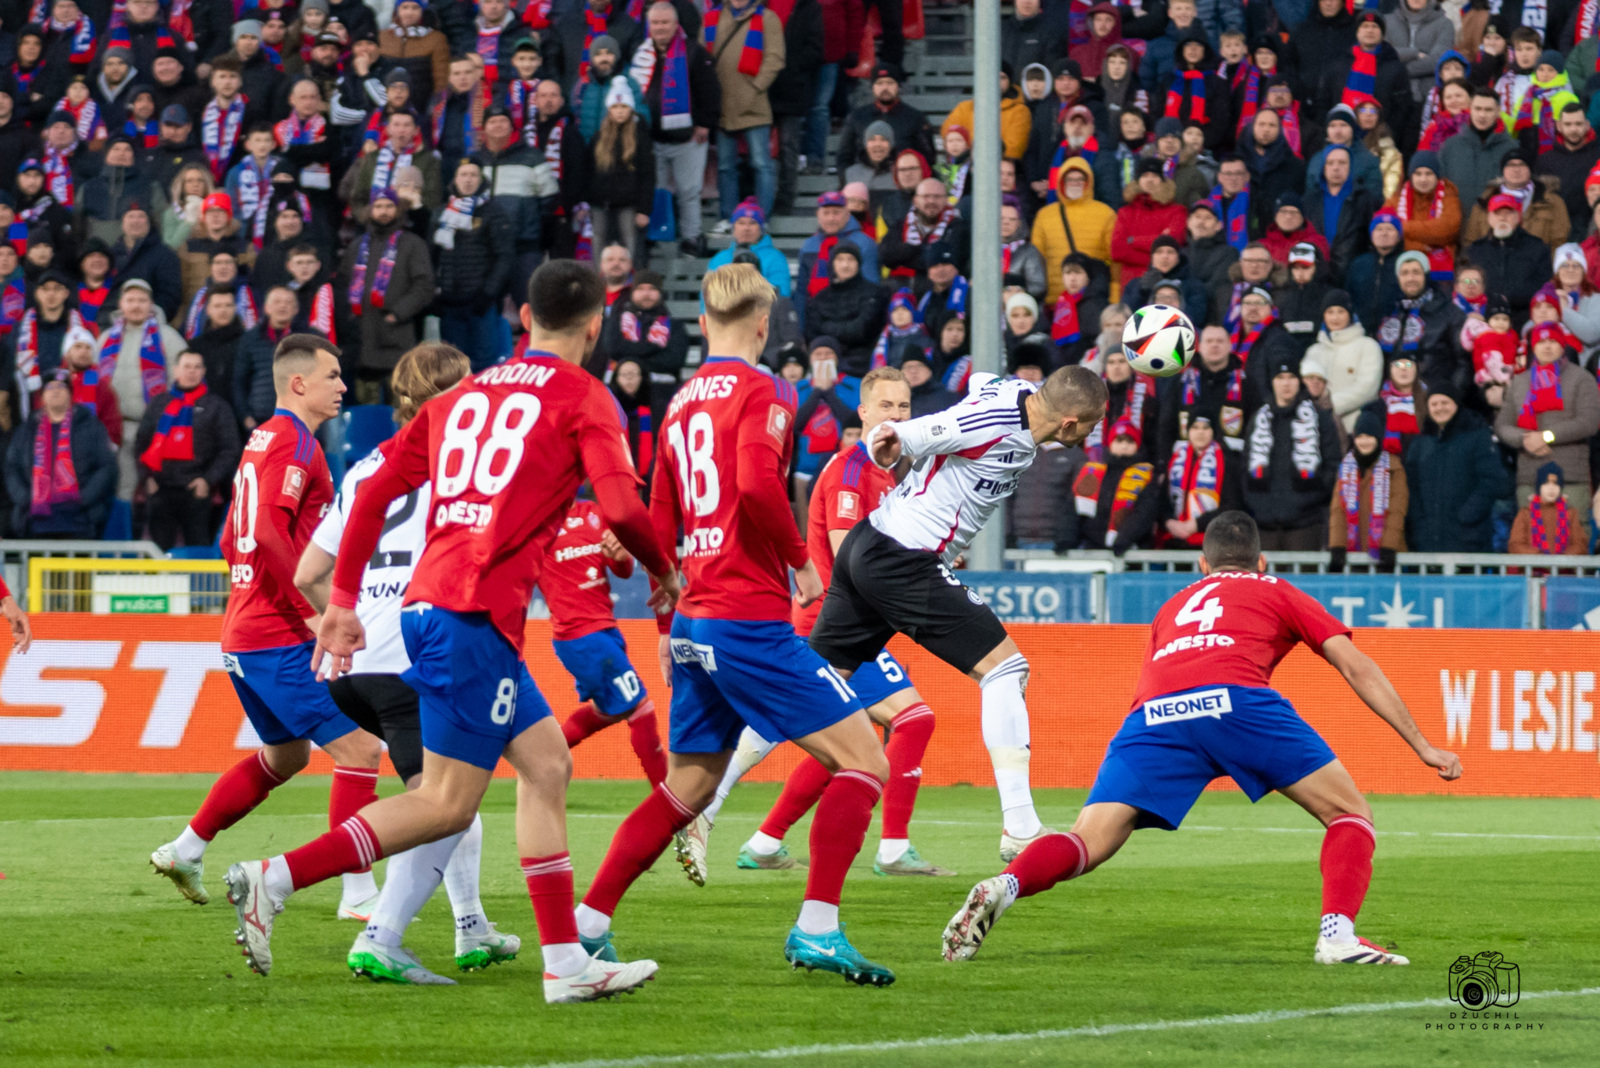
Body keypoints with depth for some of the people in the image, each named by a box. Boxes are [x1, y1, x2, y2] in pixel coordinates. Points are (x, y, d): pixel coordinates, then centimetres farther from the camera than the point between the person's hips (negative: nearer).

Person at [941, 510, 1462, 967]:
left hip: (1152, 714, 3)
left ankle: (1003, 887, -30)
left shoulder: (1174, 604, 40)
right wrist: (1422, 746, 27)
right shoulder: (1277, 591, 30)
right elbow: (1356, 667, 24)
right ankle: (1338, 933, -11)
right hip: (1235, 696, -3)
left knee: (1088, 843, -1)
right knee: (1350, 814, 11)